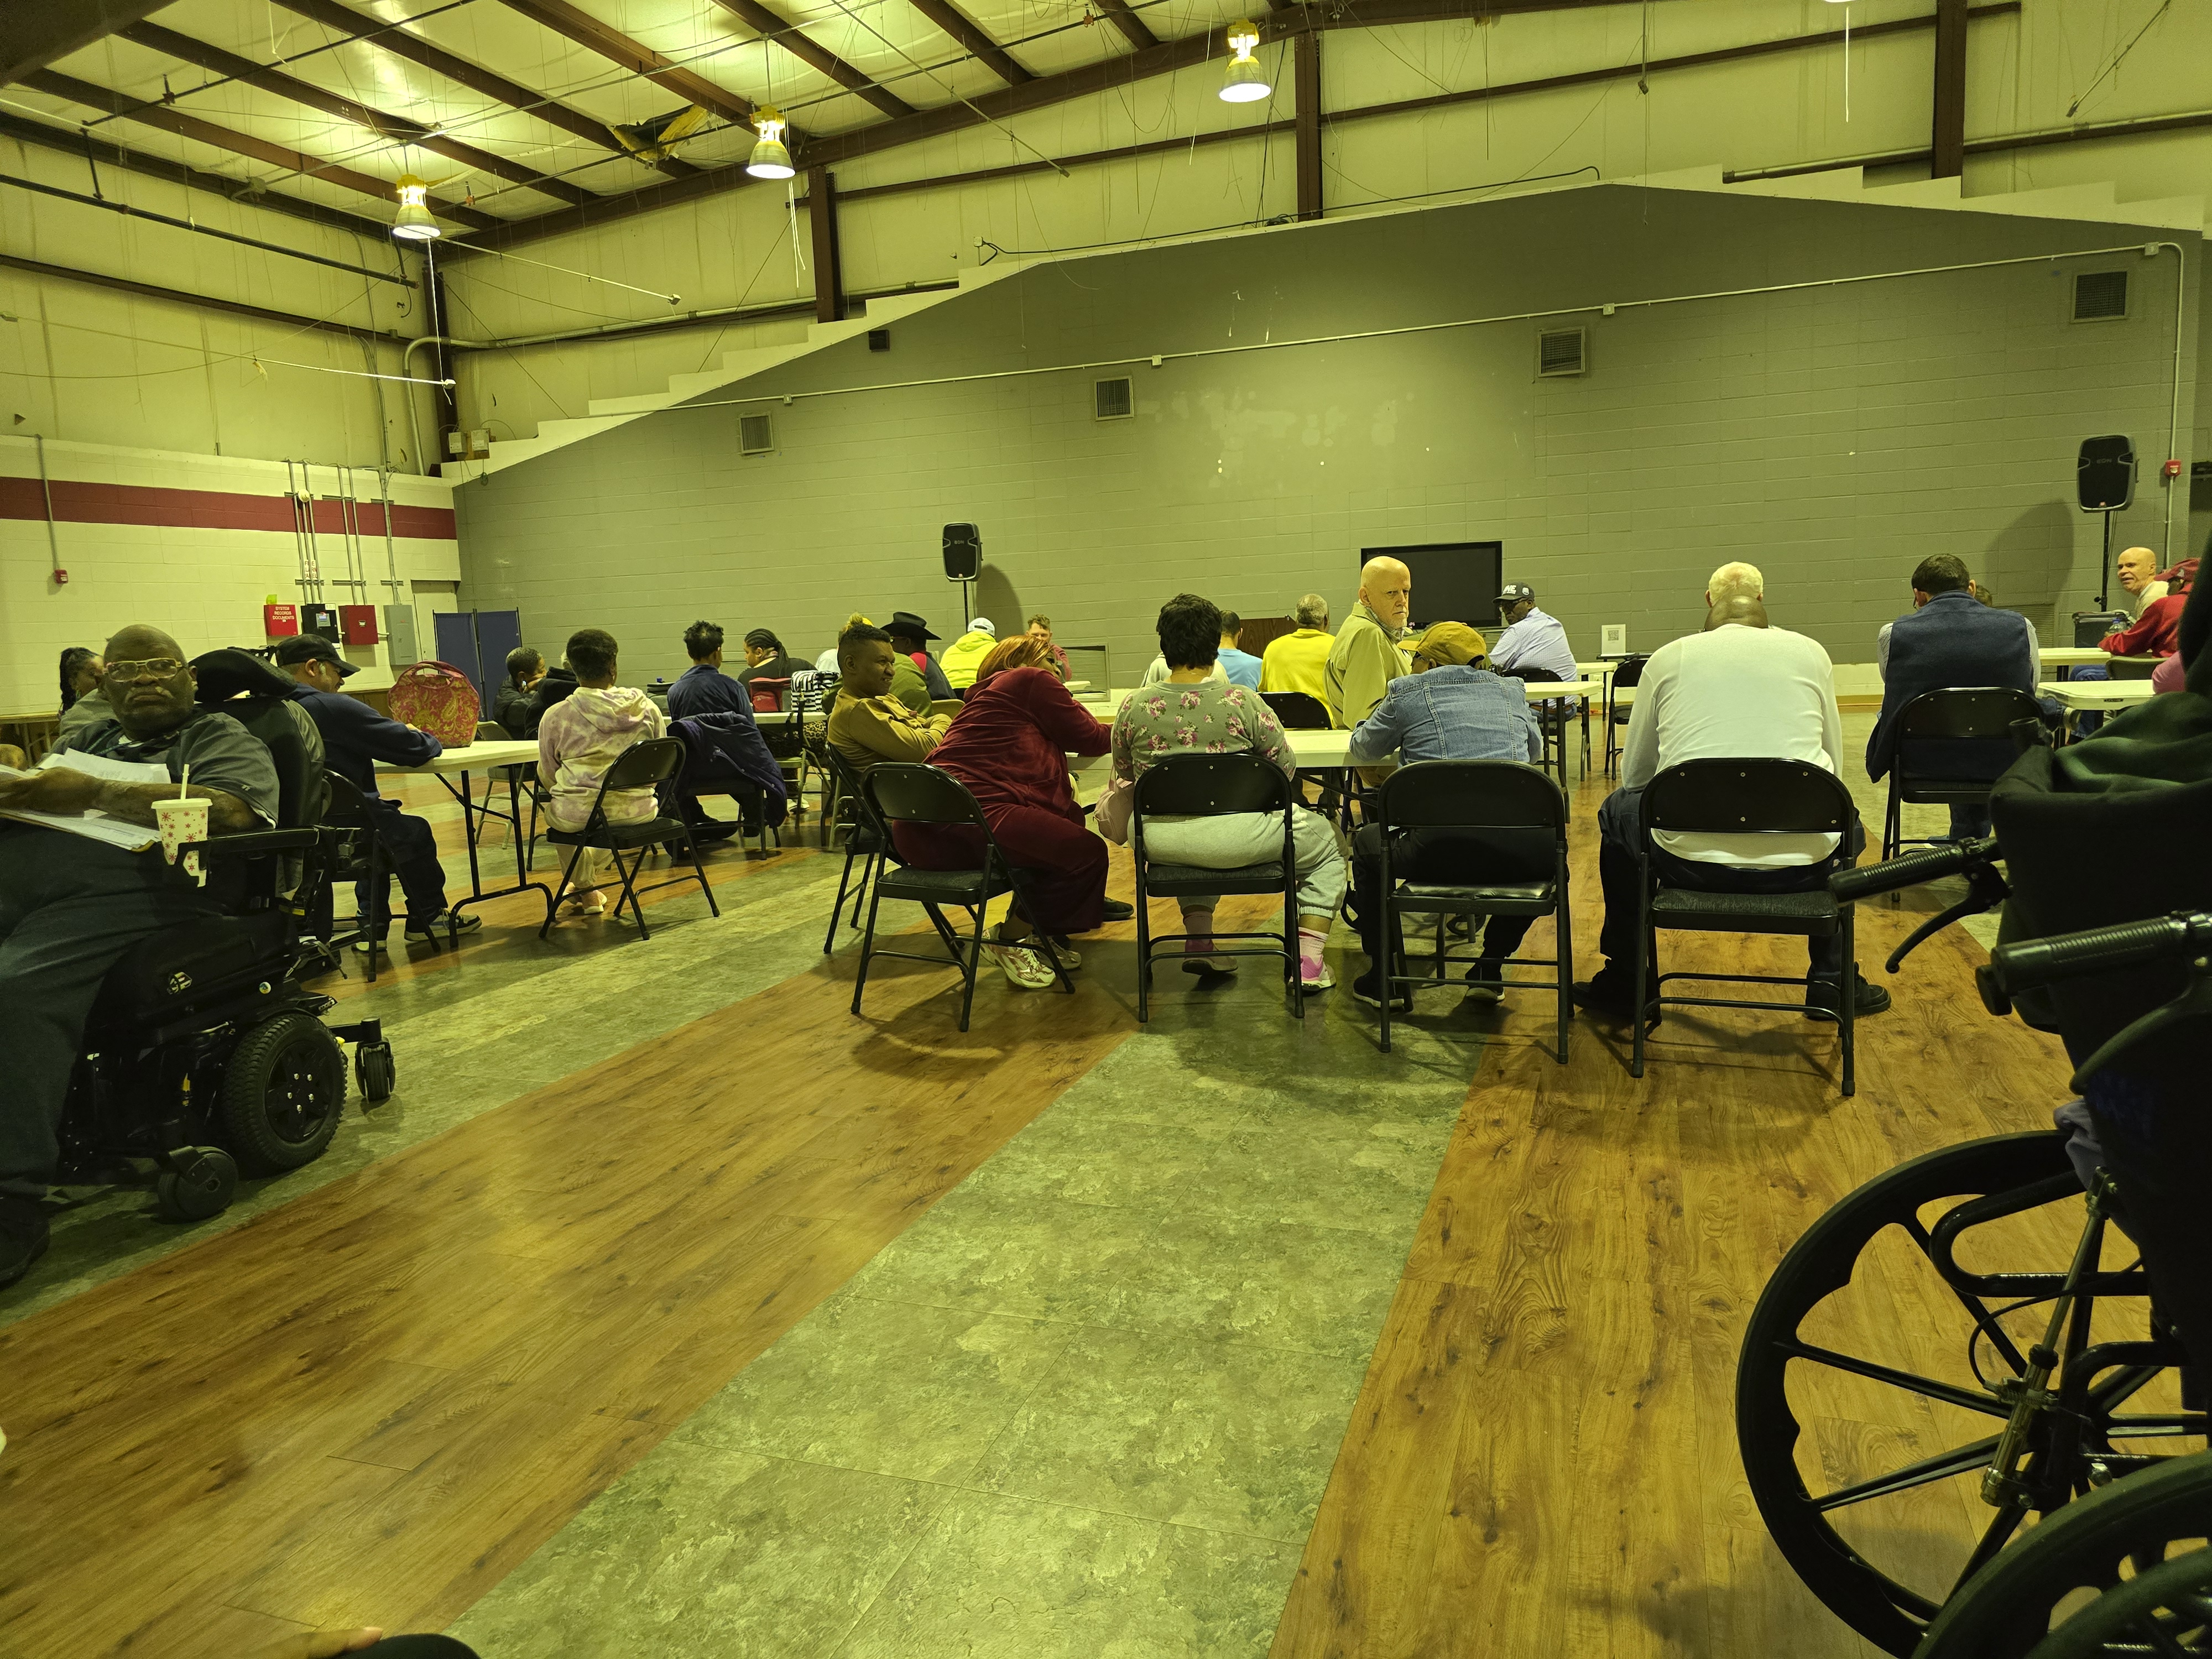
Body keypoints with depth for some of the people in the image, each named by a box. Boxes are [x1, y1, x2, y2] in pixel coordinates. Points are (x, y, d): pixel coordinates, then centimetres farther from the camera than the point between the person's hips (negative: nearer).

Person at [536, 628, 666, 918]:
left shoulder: (556, 716, -10)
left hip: (578, 817, -2)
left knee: (552, 807, 35)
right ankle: (591, 878, 50)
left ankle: (586, 890, 38)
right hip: (638, 813, 2)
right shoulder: (646, 708, -5)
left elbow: (547, 777, 3)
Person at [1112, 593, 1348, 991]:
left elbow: (1125, 772, 10)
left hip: (1162, 844, 4)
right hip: (1236, 839, -3)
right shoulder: (1243, 702, -13)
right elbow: (1287, 770, -3)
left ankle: (1199, 942, 32)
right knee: (1325, 840, 22)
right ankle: (1309, 963, 16)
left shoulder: (1133, 708, -6)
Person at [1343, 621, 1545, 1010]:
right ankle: (1489, 968, 33)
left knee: (1367, 842, 29)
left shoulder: (1408, 694, 11)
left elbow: (1361, 752, 26)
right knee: (1546, 849, 40)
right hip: (1522, 853, 3)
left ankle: (1384, 978, 29)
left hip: (1442, 850, -3)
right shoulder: (1511, 691, 21)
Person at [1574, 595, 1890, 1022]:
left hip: (1688, 862, -1)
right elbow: (1833, 768, 21)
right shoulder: (1809, 651, 14)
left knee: (1618, 811, 31)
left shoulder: (1669, 656, 13)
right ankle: (1832, 980, 37)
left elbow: (1634, 775, 17)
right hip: (1801, 865, 1)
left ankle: (1623, 982, 34)